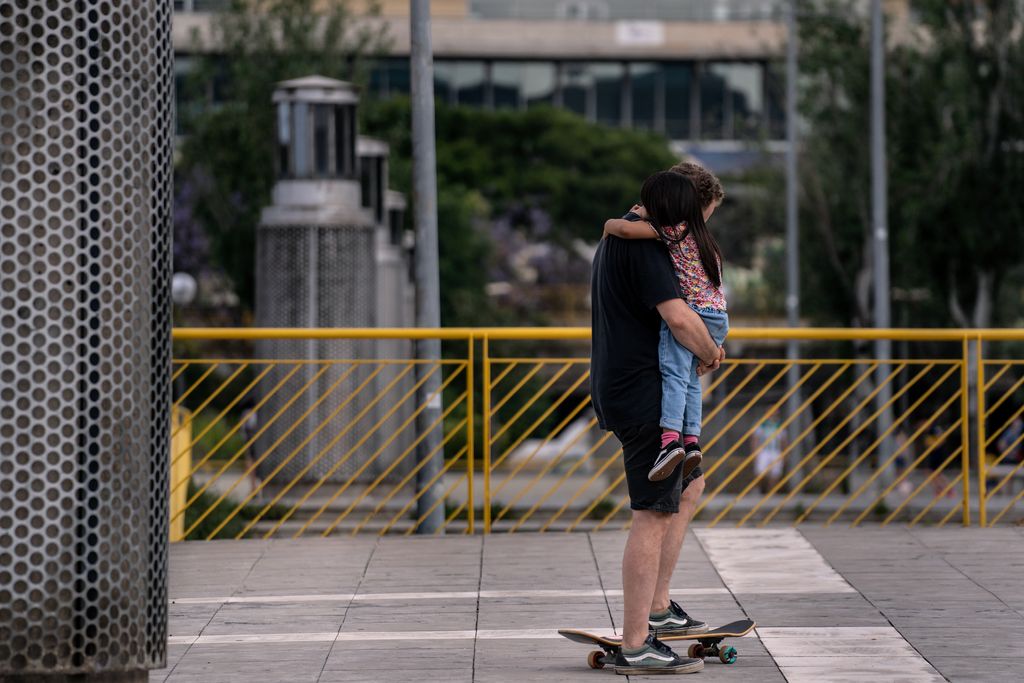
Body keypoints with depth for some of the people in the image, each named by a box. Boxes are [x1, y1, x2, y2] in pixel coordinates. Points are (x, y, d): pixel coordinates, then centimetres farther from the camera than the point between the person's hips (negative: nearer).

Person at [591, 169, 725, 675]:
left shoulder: (615, 241, 18)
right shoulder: (643, 246, -15)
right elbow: (678, 317, -25)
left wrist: (702, 346, 14)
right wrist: (709, 353, -6)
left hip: (619, 390, 11)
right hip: (641, 393, -11)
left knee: (690, 485, 24)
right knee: (653, 516, -9)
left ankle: (657, 607, 25)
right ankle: (635, 646, -8)